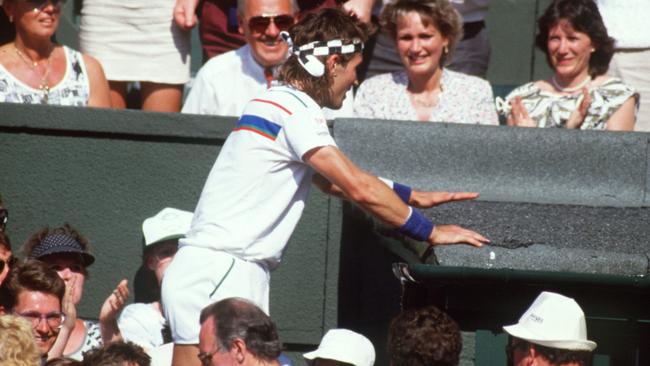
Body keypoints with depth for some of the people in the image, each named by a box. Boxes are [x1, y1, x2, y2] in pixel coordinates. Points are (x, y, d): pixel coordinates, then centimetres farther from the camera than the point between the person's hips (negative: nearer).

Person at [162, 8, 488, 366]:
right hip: (218, 268, -10)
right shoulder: (296, 110, -11)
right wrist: (430, 232, -5)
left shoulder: (282, 102, 20)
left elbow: (333, 181, 33)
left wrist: (413, 196, 31)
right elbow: (359, 188, -14)